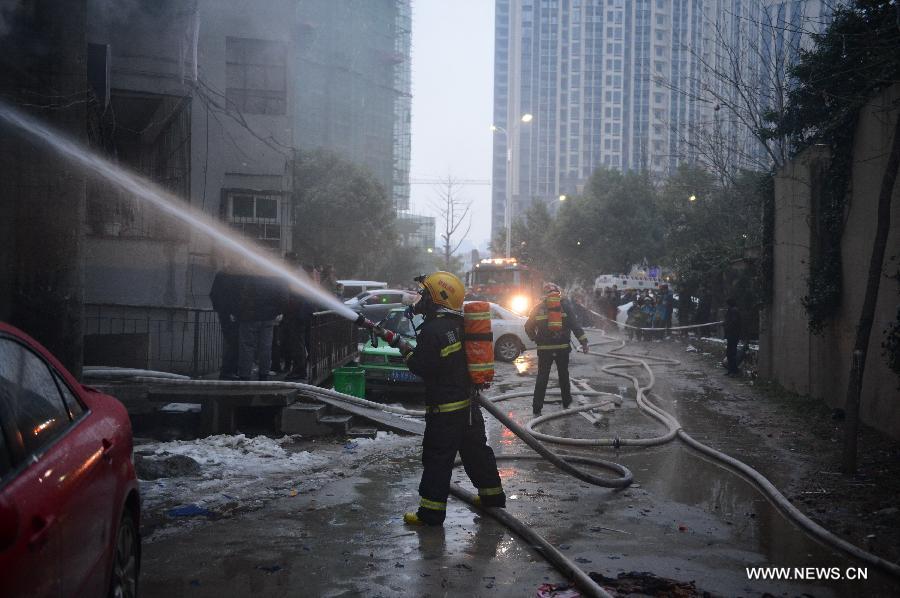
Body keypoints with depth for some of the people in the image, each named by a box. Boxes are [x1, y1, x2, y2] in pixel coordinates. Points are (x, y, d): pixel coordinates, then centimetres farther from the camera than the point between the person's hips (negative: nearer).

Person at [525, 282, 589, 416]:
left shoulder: (538, 307, 2)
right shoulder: (564, 305, -1)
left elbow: (528, 327, 7)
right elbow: (575, 325, -7)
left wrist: (535, 338, 23)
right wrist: (583, 341, -8)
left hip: (544, 348, 0)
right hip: (562, 347, 0)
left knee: (542, 377, 4)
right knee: (563, 375, 16)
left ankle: (537, 407, 0)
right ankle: (566, 402, 24)